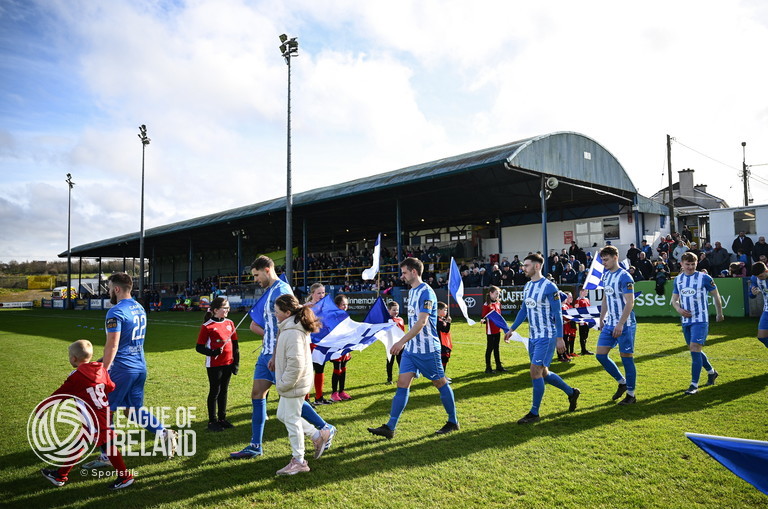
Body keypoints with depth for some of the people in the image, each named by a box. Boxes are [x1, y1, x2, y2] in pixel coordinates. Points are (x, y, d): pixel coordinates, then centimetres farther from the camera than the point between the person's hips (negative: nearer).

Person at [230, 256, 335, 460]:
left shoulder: (281, 290, -16)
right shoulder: (270, 291, 16)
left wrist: (276, 356, -24)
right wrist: (258, 327, 7)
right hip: (267, 352, 10)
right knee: (257, 394, 10)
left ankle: (325, 429, 10)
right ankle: (255, 446, 18)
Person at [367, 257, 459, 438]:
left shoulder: (426, 292, -16)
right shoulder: (411, 291, 12)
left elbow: (421, 322, -24)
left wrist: (401, 341, -27)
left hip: (427, 349, -8)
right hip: (411, 348, 8)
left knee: (440, 383, 6)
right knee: (402, 384, 3)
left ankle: (453, 422, 23)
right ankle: (390, 427, 3)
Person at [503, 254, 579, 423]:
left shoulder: (549, 287, -14)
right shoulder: (527, 286, 9)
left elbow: (558, 314, -14)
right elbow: (523, 310, 18)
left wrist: (560, 338, -16)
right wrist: (512, 329, 16)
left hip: (547, 336, -8)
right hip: (534, 336, 8)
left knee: (535, 371, -10)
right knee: (543, 373, 15)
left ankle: (534, 413, 1)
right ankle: (571, 392, 36)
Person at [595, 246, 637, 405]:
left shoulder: (624, 277, -14)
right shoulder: (606, 275, 11)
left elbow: (630, 303, -19)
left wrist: (620, 324, -23)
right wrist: (601, 319, 17)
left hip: (624, 325, -8)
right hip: (609, 324, 8)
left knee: (627, 358, 1)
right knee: (600, 355, 6)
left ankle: (631, 394, 14)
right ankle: (622, 382, 25)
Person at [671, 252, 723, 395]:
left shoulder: (704, 278, -6)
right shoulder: (678, 279, 8)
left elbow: (716, 296, 5)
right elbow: (674, 299, 14)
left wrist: (719, 314, 12)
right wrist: (678, 309, -7)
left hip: (700, 320, -6)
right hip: (686, 320, 6)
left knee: (695, 349, -14)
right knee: (694, 350, 15)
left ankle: (694, 384, -10)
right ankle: (711, 372, 40)